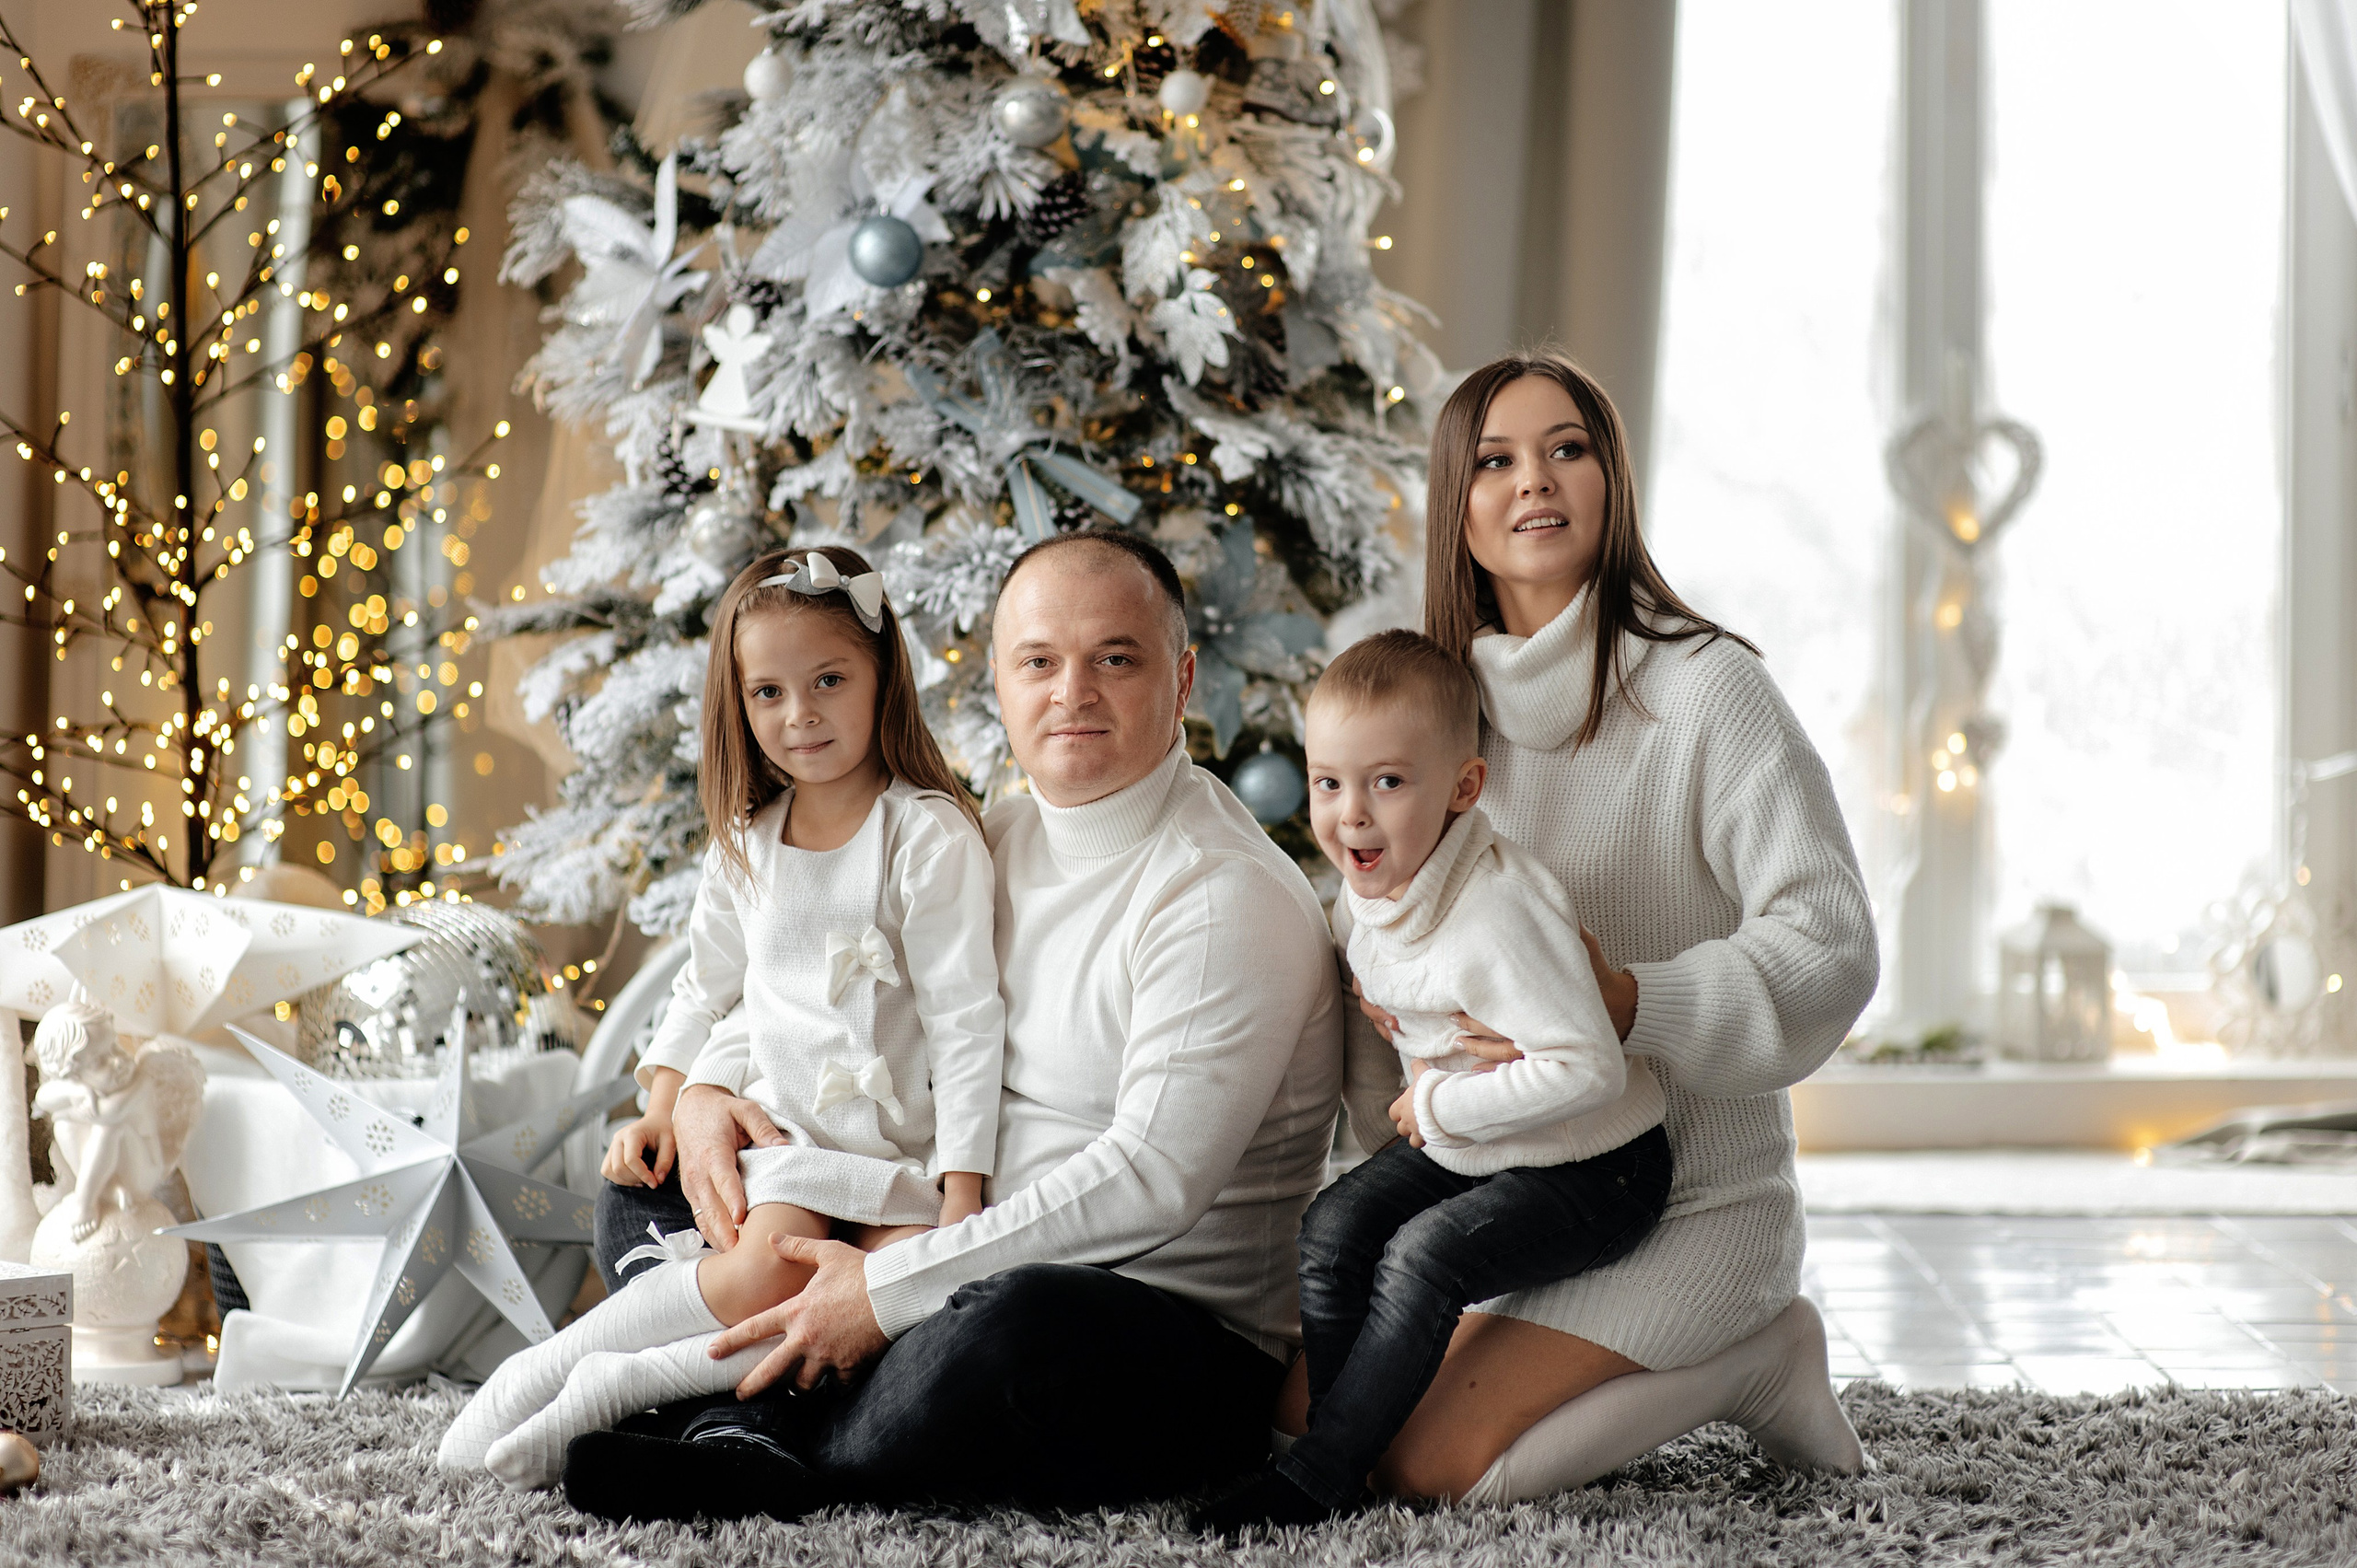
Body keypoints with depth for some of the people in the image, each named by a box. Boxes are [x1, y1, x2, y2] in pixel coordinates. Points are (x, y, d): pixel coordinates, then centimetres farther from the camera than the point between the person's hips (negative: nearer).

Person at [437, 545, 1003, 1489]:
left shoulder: (930, 835, -8)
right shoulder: (746, 843, 10)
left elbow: (966, 1020, -10)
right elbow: (706, 984, 25)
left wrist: (963, 1192, -15)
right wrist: (662, 1103, 13)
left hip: (900, 1140, -2)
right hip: (777, 1116, 2)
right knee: (767, 1275, -27)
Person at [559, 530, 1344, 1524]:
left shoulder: (1231, 897, -14)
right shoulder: (995, 843, 11)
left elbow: (1152, 1181, -23)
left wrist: (889, 1290, -22)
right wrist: (705, 1092, 2)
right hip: (985, 1272, 8)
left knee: (1023, 1314, -42)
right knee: (644, 1181, 7)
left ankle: (776, 1451, -19)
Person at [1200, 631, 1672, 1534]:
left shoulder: (1496, 913, -30)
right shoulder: (1361, 896, -3)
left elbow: (1586, 1069, -33)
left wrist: (1440, 1106, -24)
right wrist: (1391, 1134, 8)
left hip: (1593, 1172, -8)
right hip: (1455, 1147, 8)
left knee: (1422, 1257, -23)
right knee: (1335, 1227, -10)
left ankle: (1320, 1476, -15)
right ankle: (1341, 1444, -2)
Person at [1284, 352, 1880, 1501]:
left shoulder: (1703, 686, -11)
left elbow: (1830, 942, -17)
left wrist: (1631, 1003, -32)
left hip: (1687, 1198, -7)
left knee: (1431, 1462, -19)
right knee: (1306, 1403, -1)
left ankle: (1749, 1358, 2)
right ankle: (1667, 1361, 12)